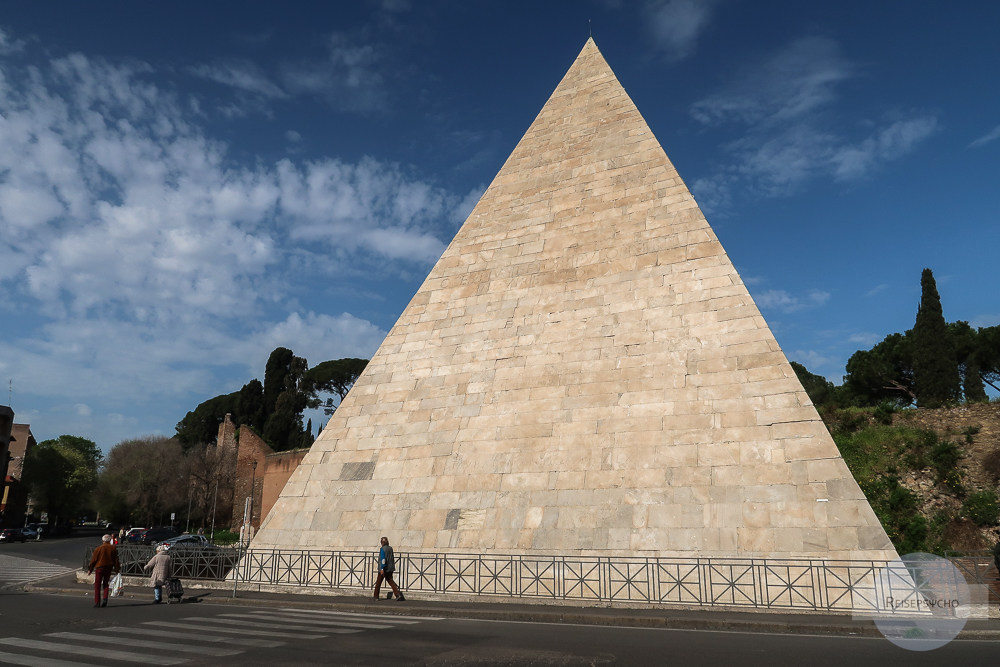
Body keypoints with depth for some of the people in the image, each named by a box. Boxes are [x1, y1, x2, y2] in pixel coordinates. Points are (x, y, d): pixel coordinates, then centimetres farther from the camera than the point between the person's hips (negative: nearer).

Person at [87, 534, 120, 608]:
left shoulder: (98, 549, -8)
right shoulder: (113, 548, 0)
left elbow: (93, 560, -4)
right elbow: (116, 559, 4)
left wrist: (90, 569, 7)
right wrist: (117, 569, 12)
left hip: (99, 567, -3)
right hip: (109, 568, 3)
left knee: (97, 585, 6)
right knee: (106, 584, 16)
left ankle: (97, 602, 2)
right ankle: (105, 599, 0)